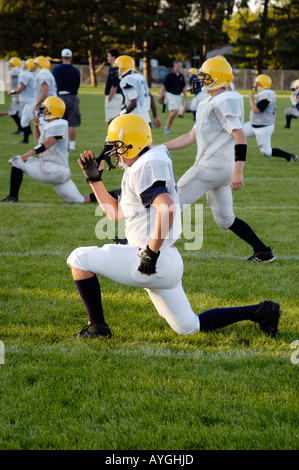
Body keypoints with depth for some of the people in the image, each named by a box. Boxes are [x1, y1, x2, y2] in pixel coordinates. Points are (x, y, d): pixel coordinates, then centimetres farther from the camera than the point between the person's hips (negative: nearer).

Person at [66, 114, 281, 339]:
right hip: (167, 263, 10)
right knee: (189, 327, 18)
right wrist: (94, 179, 22)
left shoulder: (142, 169, -14)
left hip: (153, 262, -10)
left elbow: (167, 208, -31)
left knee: (80, 259, -4)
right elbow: (116, 212, 27)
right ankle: (259, 312, 15)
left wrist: (151, 253, -26)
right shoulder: (139, 169, 18)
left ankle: (98, 327, 1)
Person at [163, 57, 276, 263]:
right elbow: (191, 137, 23)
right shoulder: (208, 104, 18)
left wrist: (238, 171, -29)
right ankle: (263, 252, 19)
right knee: (225, 220, 17)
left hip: (212, 165, -10)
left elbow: (240, 136, -21)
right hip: (223, 168, 10)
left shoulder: (224, 103, -13)